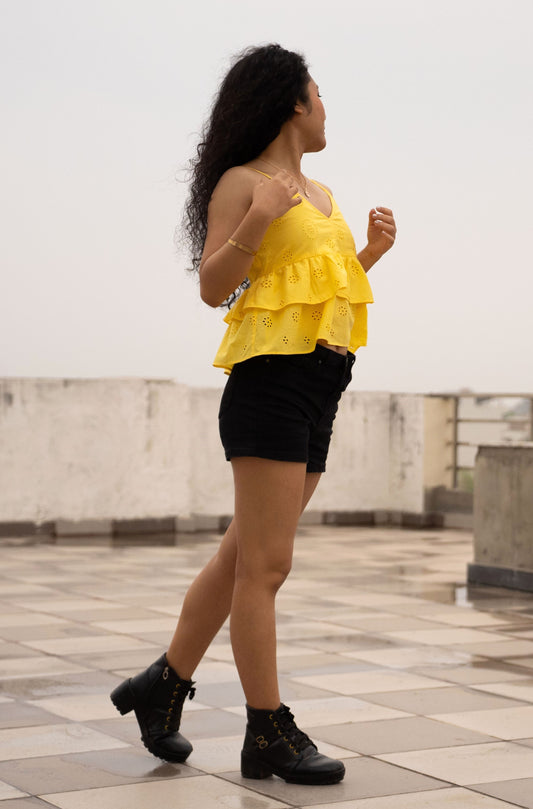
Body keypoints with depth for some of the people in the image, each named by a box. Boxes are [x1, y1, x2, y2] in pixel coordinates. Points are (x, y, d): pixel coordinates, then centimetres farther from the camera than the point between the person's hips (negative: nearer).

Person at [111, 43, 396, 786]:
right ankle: (269, 736, -3)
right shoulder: (241, 182, -1)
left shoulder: (321, 195, 23)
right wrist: (255, 221, -21)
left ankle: (164, 684, 23)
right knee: (265, 564, -7)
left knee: (245, 557, 11)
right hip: (271, 377, -9)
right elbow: (214, 287, -7)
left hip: (319, 389, 9)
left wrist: (370, 253, 12)